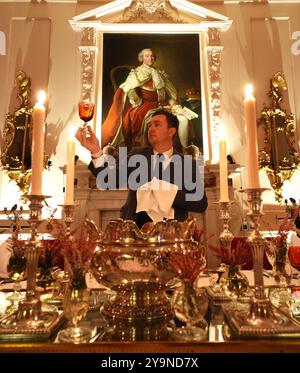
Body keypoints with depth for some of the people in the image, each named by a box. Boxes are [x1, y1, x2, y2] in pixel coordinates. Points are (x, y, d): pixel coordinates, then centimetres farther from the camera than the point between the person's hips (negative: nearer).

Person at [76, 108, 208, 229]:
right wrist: (96, 151, -18)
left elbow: (201, 204, -1)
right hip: (134, 225, 1)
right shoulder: (137, 154, 10)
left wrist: (170, 192, -12)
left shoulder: (189, 164, 4)